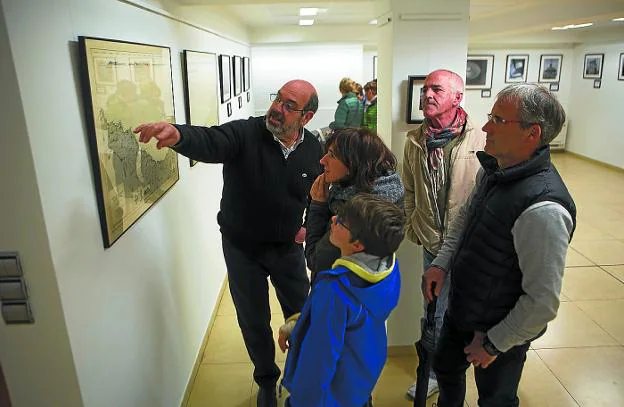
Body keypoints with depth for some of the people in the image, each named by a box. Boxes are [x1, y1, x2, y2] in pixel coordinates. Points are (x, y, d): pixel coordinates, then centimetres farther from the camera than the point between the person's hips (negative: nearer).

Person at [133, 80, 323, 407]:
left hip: (288, 247, 2)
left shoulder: (313, 149, -9)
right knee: (253, 320, 14)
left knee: (301, 313, 17)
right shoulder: (244, 133, -20)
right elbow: (207, 141, -40)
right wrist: (177, 135, -61)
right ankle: (266, 378, 43)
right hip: (242, 248, -2)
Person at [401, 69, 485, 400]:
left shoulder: (481, 141, -14)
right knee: (434, 313, 17)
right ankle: (435, 372, 39)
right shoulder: (415, 141, 0)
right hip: (432, 245, 3)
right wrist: (412, 226, 8)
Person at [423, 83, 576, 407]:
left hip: (500, 330, -7)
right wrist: (441, 263, -2)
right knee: (445, 368, 29)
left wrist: (494, 344, -17)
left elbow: (543, 302, -30)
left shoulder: (542, 209, -35)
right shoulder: (493, 170, -8)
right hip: (461, 308, 7)